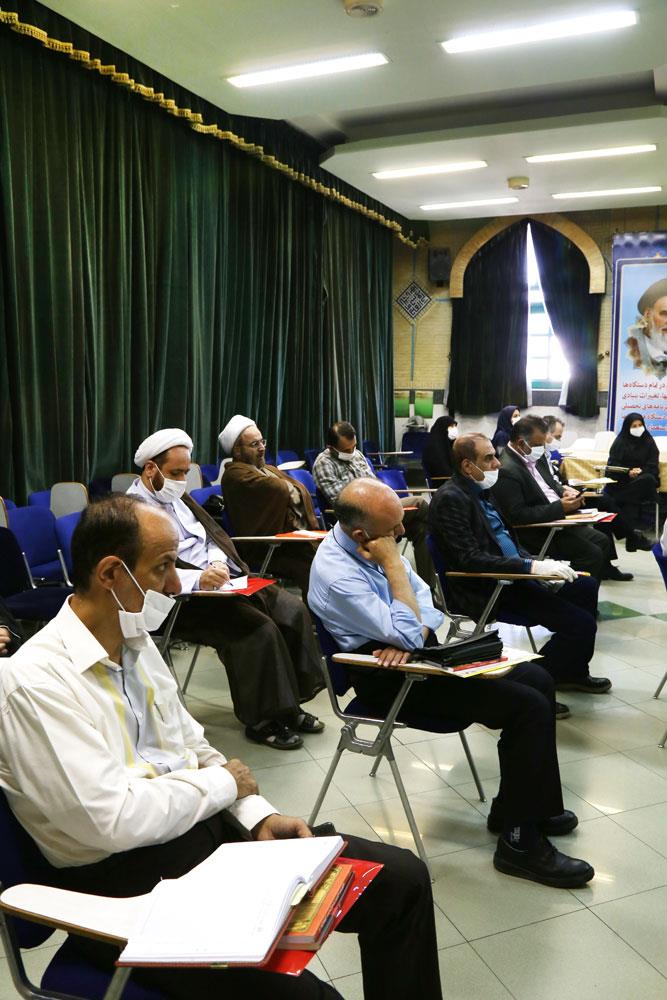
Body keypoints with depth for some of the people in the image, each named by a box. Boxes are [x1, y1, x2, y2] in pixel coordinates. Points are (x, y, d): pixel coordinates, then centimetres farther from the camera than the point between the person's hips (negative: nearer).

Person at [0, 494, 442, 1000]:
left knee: (403, 878, -2)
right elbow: (115, 820, -23)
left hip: (208, 827, 8)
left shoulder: (138, 641, 9)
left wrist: (259, 816, 0)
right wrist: (223, 781, -9)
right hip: (124, 880, -7)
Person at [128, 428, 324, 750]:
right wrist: (198, 579, -35)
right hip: (184, 600, -9)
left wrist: (219, 561, -2)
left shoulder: (176, 496, 16)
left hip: (223, 579, 9)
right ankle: (263, 721, -8)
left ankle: (288, 703, 7)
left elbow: (212, 533, 19)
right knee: (259, 629, -27)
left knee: (294, 610, -5)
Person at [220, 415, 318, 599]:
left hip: (302, 538, 9)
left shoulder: (270, 469, 24)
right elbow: (278, 489, -19)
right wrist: (290, 489, 2)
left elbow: (302, 492, 14)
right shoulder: (235, 474, -5)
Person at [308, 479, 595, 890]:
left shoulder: (371, 546, 1)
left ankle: (517, 806, 20)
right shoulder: (335, 574, -25)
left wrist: (415, 633, -16)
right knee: (529, 707, -17)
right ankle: (520, 842, -3)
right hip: (390, 678, -9)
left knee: (538, 679, 6)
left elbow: (426, 600, 6)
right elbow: (408, 635, -26)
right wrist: (393, 564, -24)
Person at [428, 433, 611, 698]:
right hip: (486, 591, -10)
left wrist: (538, 563, 2)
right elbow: (470, 559, -24)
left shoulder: (482, 488, 11)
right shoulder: (450, 499, -18)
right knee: (581, 624, -16)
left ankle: (572, 673, 25)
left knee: (586, 586, 13)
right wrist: (531, 566, -26)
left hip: (513, 574, 10)